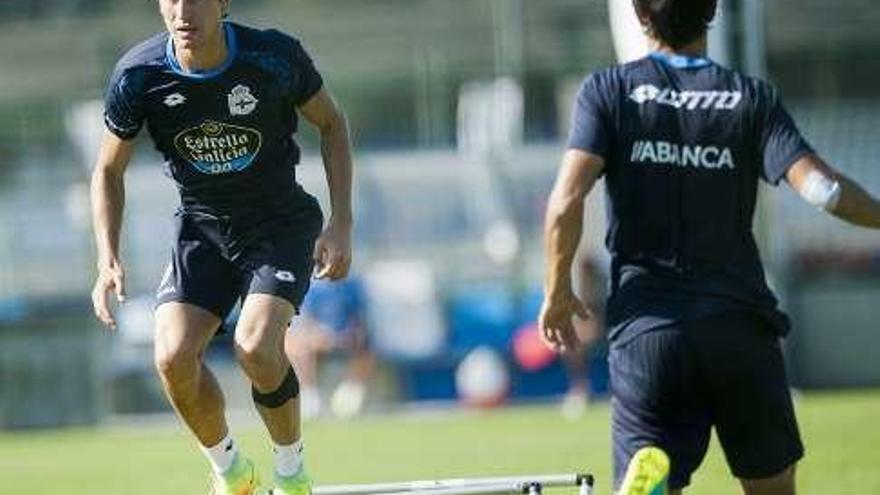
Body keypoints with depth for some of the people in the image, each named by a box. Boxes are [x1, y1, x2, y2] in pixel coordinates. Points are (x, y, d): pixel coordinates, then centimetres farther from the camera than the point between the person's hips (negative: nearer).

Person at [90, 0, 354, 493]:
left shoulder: (276, 56, -19)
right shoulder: (138, 76, -15)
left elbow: (331, 122, 0)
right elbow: (109, 171, 1)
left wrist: (341, 223, -7)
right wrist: (109, 260, -12)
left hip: (281, 224, -3)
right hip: (202, 226, 3)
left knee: (256, 346, -26)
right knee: (174, 357, -18)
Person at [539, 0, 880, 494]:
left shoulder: (609, 91, 2)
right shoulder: (753, 98, 2)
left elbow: (566, 202, -9)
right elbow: (821, 187, -10)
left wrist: (558, 291, 6)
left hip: (644, 326, 0)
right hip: (740, 322, 0)